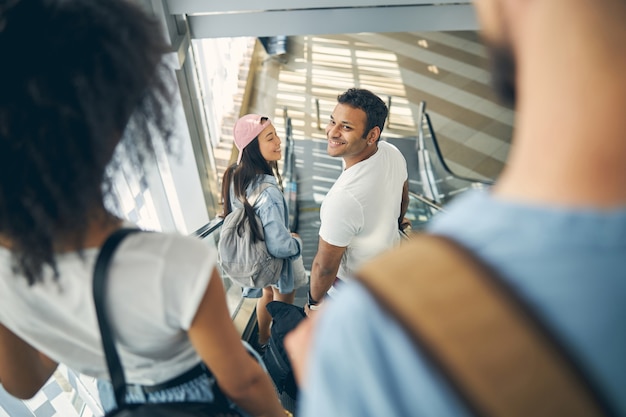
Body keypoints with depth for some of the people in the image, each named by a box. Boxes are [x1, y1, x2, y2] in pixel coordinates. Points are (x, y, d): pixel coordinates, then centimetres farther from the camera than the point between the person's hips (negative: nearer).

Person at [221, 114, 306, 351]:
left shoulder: (235, 175, -14)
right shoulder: (268, 192, -40)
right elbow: (280, 246, -37)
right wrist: (297, 242, -15)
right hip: (277, 261, -7)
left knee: (267, 293, 32)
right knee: (283, 303, 21)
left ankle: (263, 341, 56)